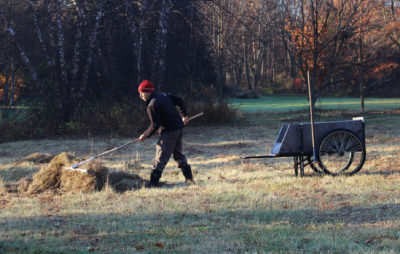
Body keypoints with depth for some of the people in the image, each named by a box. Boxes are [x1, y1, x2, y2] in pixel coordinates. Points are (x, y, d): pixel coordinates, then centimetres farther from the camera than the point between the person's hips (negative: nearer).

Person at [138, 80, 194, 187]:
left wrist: (145, 136, -6)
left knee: (161, 158, -5)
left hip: (169, 132, -9)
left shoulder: (152, 105, -16)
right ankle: (189, 178, 25)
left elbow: (154, 126, -18)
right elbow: (180, 101, 17)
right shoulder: (164, 96, 9)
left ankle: (154, 182, -6)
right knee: (178, 153, 21)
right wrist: (184, 116, 26)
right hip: (179, 128, 9)